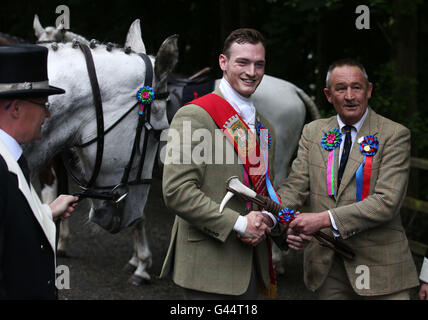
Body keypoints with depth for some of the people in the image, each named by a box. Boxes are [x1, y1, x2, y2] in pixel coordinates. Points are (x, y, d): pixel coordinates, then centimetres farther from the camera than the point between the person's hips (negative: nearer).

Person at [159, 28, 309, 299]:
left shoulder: (264, 128, 16)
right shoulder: (194, 116, -9)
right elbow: (177, 191, -18)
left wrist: (283, 228, 0)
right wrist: (238, 223, -18)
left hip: (251, 266, 7)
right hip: (209, 265, -7)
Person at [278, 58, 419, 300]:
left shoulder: (395, 135, -6)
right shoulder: (313, 133, 9)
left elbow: (387, 201, -16)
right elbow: (296, 186, 3)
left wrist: (326, 218, -23)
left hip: (379, 263, -3)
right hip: (327, 265, 4)